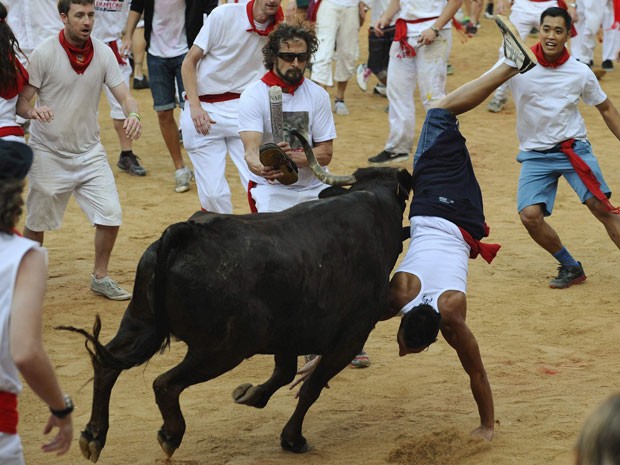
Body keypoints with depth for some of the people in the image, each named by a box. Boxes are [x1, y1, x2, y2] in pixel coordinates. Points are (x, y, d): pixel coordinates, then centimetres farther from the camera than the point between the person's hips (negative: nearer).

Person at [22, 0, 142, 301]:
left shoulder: (103, 53, -3)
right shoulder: (44, 54, -13)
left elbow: (124, 96, -4)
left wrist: (133, 114, -26)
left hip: (89, 151, 3)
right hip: (49, 154, -3)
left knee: (110, 215, -4)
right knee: (36, 222, 9)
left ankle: (100, 278, 16)